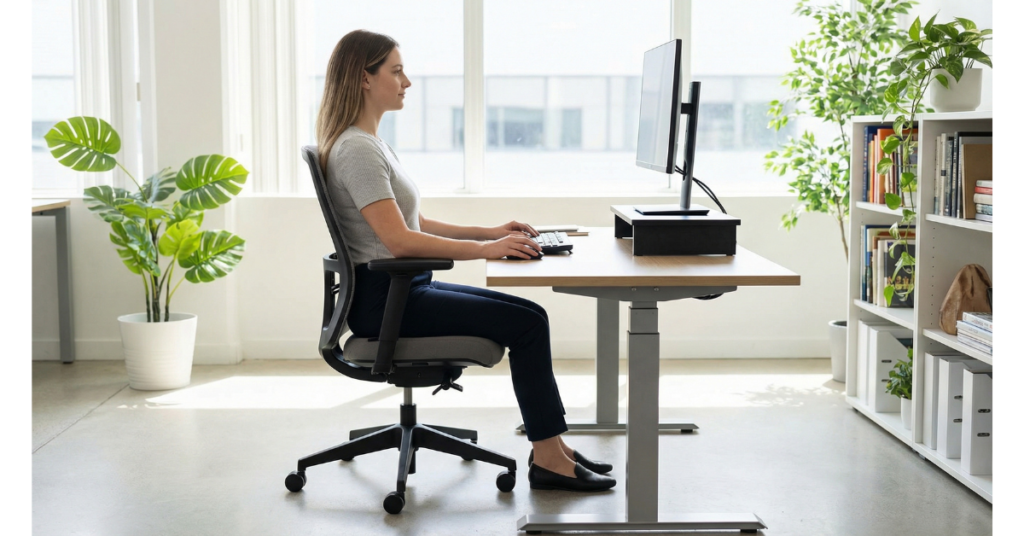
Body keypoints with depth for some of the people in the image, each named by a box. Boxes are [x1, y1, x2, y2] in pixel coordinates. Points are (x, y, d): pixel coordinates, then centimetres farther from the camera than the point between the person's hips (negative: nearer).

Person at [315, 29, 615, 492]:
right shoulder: (356, 150, -17)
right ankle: (547, 461, -6)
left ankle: (550, 447, 4)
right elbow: (398, 239, -25)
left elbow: (414, 222, 20)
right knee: (526, 323, -13)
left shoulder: (370, 143, 16)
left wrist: (488, 232, 11)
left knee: (530, 316, 3)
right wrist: (484, 249, -23)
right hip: (381, 298, -10)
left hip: (400, 286, 10)